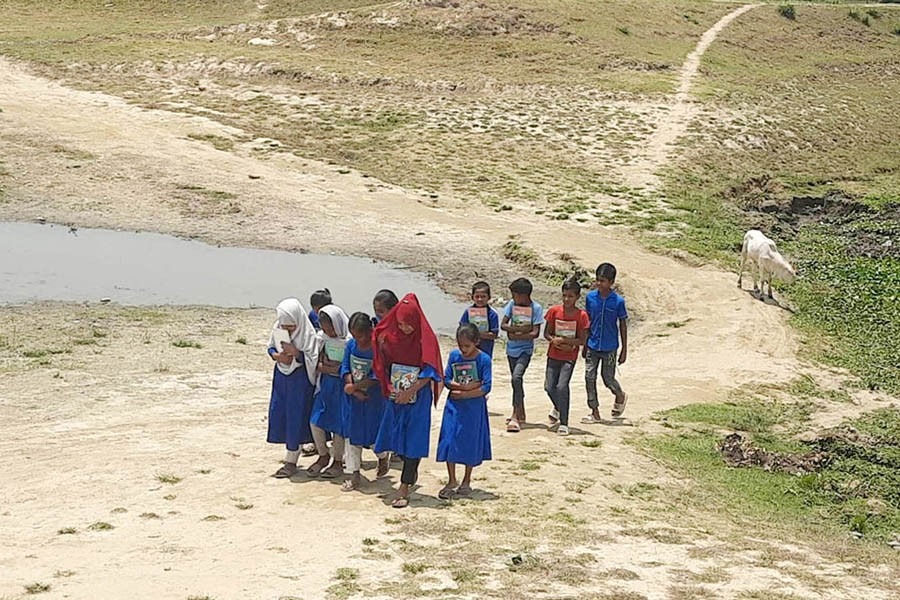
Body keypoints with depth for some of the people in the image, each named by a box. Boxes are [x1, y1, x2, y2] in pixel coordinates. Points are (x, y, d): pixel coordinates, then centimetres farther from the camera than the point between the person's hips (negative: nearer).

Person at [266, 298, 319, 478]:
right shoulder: (278, 328, -2)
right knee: (278, 413, 8)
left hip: (300, 379, -6)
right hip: (281, 375, 6)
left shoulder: (308, 333, -16)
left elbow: (312, 359, -15)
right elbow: (271, 347, 9)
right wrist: (277, 356, -12)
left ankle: (291, 462, 6)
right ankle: (291, 451, 24)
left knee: (295, 418, -2)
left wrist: (295, 353, -28)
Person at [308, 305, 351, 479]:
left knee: (337, 424, 1)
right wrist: (326, 366, -12)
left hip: (342, 385, -6)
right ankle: (323, 456, 23)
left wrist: (325, 366, -13)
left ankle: (338, 461, 18)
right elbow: (317, 362, 7)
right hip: (326, 383, 6)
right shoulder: (323, 337, 1)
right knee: (315, 420, 2)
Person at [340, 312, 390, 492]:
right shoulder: (351, 345, -1)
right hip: (353, 397, 5)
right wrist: (352, 387, -16)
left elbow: (376, 377, -20)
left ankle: (383, 457, 39)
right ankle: (354, 474, 13)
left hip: (374, 398, -5)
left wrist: (354, 387, -20)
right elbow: (345, 368, -1)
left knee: (373, 433, 6)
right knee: (351, 434, 6)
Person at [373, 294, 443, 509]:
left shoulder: (426, 339, -11)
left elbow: (429, 373, -13)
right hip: (396, 395, 5)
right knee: (395, 435, 10)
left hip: (418, 397, -5)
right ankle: (411, 470, 37)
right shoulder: (393, 337, 2)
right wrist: (381, 346, -10)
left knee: (412, 440, -5)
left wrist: (410, 392, -20)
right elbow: (386, 363, 10)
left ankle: (404, 489, -4)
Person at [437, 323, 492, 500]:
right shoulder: (454, 356, 0)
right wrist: (467, 386, -16)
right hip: (454, 406, 2)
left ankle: (466, 481, 22)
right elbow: (446, 380, -2)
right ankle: (452, 482, 9)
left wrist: (463, 394, -17)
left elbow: (486, 387, -13)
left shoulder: (484, 359, -9)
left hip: (474, 407, -2)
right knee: (450, 442, -2)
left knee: (471, 444, 6)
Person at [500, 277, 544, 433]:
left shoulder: (536, 308, -9)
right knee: (517, 380, 15)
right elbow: (503, 325, -2)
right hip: (511, 348, 5)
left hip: (525, 349, -5)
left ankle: (515, 416, -24)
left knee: (517, 377, -23)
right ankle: (521, 414, 30)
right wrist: (520, 328, -16)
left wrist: (517, 335, -16)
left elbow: (535, 332, -12)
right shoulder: (512, 304, 3)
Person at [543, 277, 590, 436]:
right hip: (553, 355, 3)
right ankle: (558, 409, 36)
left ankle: (564, 423, -3)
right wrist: (554, 340, -18)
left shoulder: (581, 315, -9)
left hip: (570, 356, -3)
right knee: (549, 387, 3)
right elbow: (547, 333, 3)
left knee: (562, 386, -15)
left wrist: (563, 341, -19)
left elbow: (582, 340, -9)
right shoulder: (554, 311, -3)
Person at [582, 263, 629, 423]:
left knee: (608, 378, 5)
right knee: (589, 377, 1)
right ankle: (595, 412, 10)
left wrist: (624, 349, -1)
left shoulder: (618, 301, -11)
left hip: (610, 347, -3)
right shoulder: (590, 297, -2)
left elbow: (623, 325, -3)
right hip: (592, 345, 3)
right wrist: (585, 344, 10)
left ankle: (620, 396, 37)